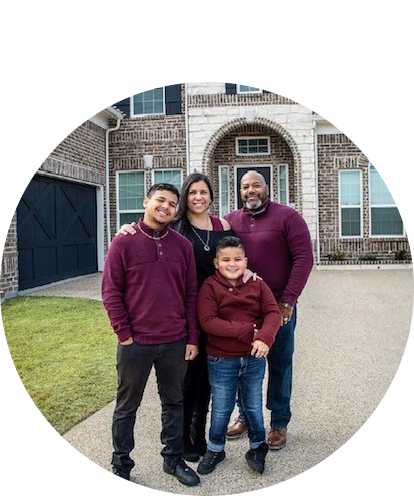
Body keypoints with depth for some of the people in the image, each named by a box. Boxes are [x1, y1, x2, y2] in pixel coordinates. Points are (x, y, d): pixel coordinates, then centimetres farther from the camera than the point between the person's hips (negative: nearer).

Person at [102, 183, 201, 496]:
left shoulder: (182, 245, 3)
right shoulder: (124, 243, -5)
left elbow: (191, 294, 5)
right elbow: (111, 292, -4)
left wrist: (192, 338, 3)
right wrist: (125, 334, -8)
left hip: (176, 343, 3)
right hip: (135, 343, -2)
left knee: (174, 402, 17)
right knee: (127, 406, 13)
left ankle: (174, 458, 36)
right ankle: (121, 466, 32)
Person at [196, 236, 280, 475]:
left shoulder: (257, 284, -1)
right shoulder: (210, 287, -10)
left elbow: (273, 313, -6)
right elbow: (208, 322, -18)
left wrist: (265, 337, -25)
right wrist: (246, 332, -22)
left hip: (254, 358, 2)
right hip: (221, 360, -2)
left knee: (253, 406, 18)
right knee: (221, 409, 14)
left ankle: (258, 447, 41)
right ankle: (215, 449, 37)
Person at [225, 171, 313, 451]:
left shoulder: (288, 217, -5)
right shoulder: (229, 221, 7)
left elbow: (304, 258, -10)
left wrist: (288, 301, -14)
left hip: (279, 306, -3)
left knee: (279, 364, 8)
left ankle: (279, 424, 24)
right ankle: (245, 417, 32)